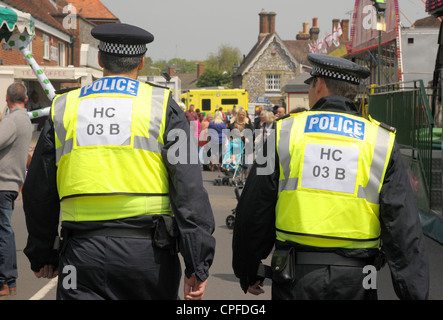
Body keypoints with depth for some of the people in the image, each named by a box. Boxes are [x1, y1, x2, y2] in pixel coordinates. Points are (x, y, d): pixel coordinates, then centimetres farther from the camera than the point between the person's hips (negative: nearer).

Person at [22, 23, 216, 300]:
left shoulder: (63, 109, 9)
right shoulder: (162, 106, 2)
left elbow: (39, 193, 14)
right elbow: (189, 189, -6)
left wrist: (42, 255, 27)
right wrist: (198, 265, -5)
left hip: (84, 253, 1)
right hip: (147, 247, -1)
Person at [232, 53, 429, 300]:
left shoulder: (284, 133, 0)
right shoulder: (382, 142, 1)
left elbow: (254, 212, 4)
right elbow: (404, 227, -3)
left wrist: (248, 271, 17)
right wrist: (415, 294, 1)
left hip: (295, 280, 0)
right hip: (354, 284, 1)